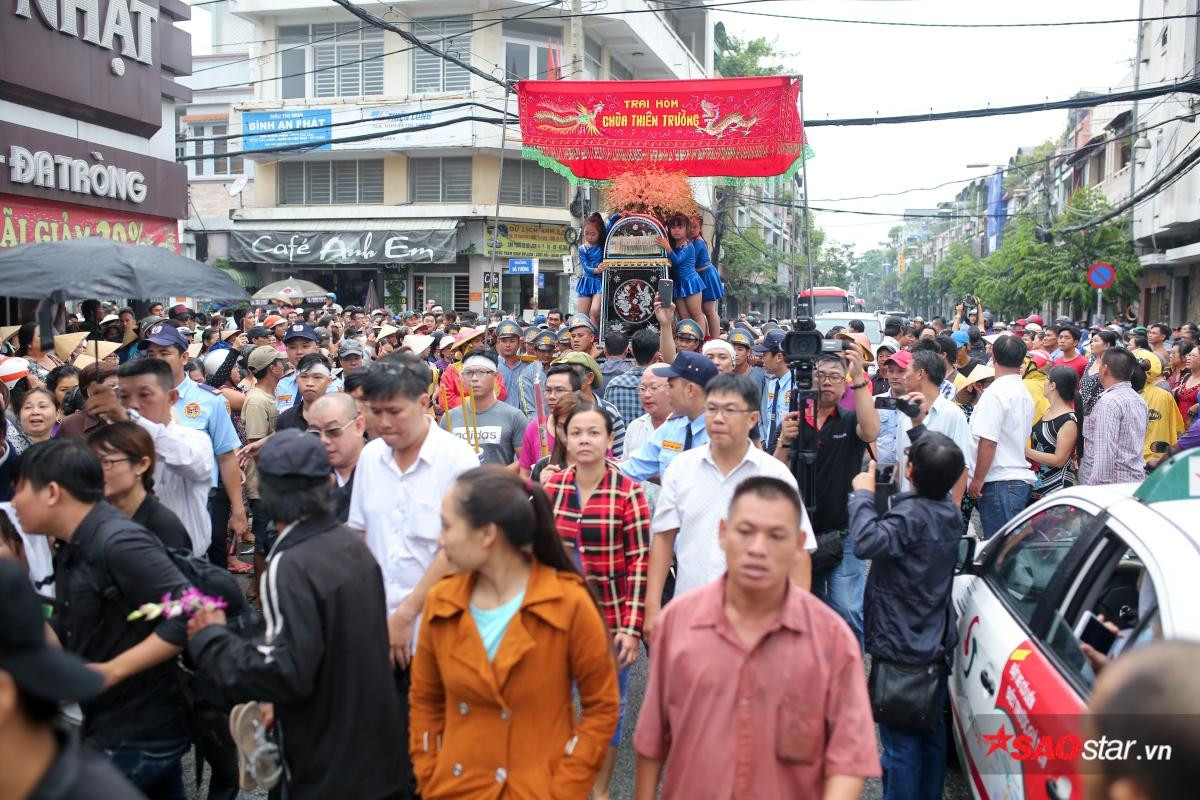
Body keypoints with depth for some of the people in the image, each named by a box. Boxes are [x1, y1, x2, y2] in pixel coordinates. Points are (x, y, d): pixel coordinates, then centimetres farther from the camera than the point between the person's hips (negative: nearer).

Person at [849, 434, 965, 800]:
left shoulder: (911, 515, -24)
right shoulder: (948, 511, 2)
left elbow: (866, 541, -39)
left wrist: (863, 493, -25)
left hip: (901, 650, -9)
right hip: (936, 645, 9)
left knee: (901, 743, 0)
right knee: (932, 731, 21)